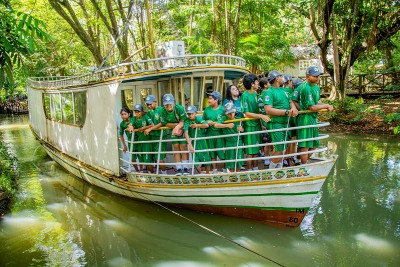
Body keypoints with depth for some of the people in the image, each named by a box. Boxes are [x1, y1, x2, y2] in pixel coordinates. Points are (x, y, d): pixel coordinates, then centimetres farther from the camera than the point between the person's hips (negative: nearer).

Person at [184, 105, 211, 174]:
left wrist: (196, 125, -25)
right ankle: (200, 174, 25)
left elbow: (207, 125, -32)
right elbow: (186, 133, -25)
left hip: (202, 141, 0)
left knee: (206, 159, 7)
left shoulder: (198, 118, -14)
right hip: (194, 143, 0)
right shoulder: (187, 121, -15)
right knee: (196, 161, -1)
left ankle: (207, 174, 29)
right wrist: (190, 146, -33)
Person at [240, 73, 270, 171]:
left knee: (256, 149, 15)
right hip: (249, 126, -7)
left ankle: (255, 169, 27)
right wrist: (261, 116, -22)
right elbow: (246, 113, -17)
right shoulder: (245, 95, -16)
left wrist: (261, 122, 11)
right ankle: (249, 170, 15)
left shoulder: (255, 93, 6)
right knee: (250, 151, 3)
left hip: (257, 124, 7)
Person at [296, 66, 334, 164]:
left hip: (314, 118, 10)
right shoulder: (306, 88, -17)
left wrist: (326, 106, 1)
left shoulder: (317, 87, 12)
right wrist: (326, 106, -5)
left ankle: (304, 162, 28)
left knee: (314, 145, 15)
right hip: (306, 118, -10)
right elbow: (312, 107, -19)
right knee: (305, 145, -4)